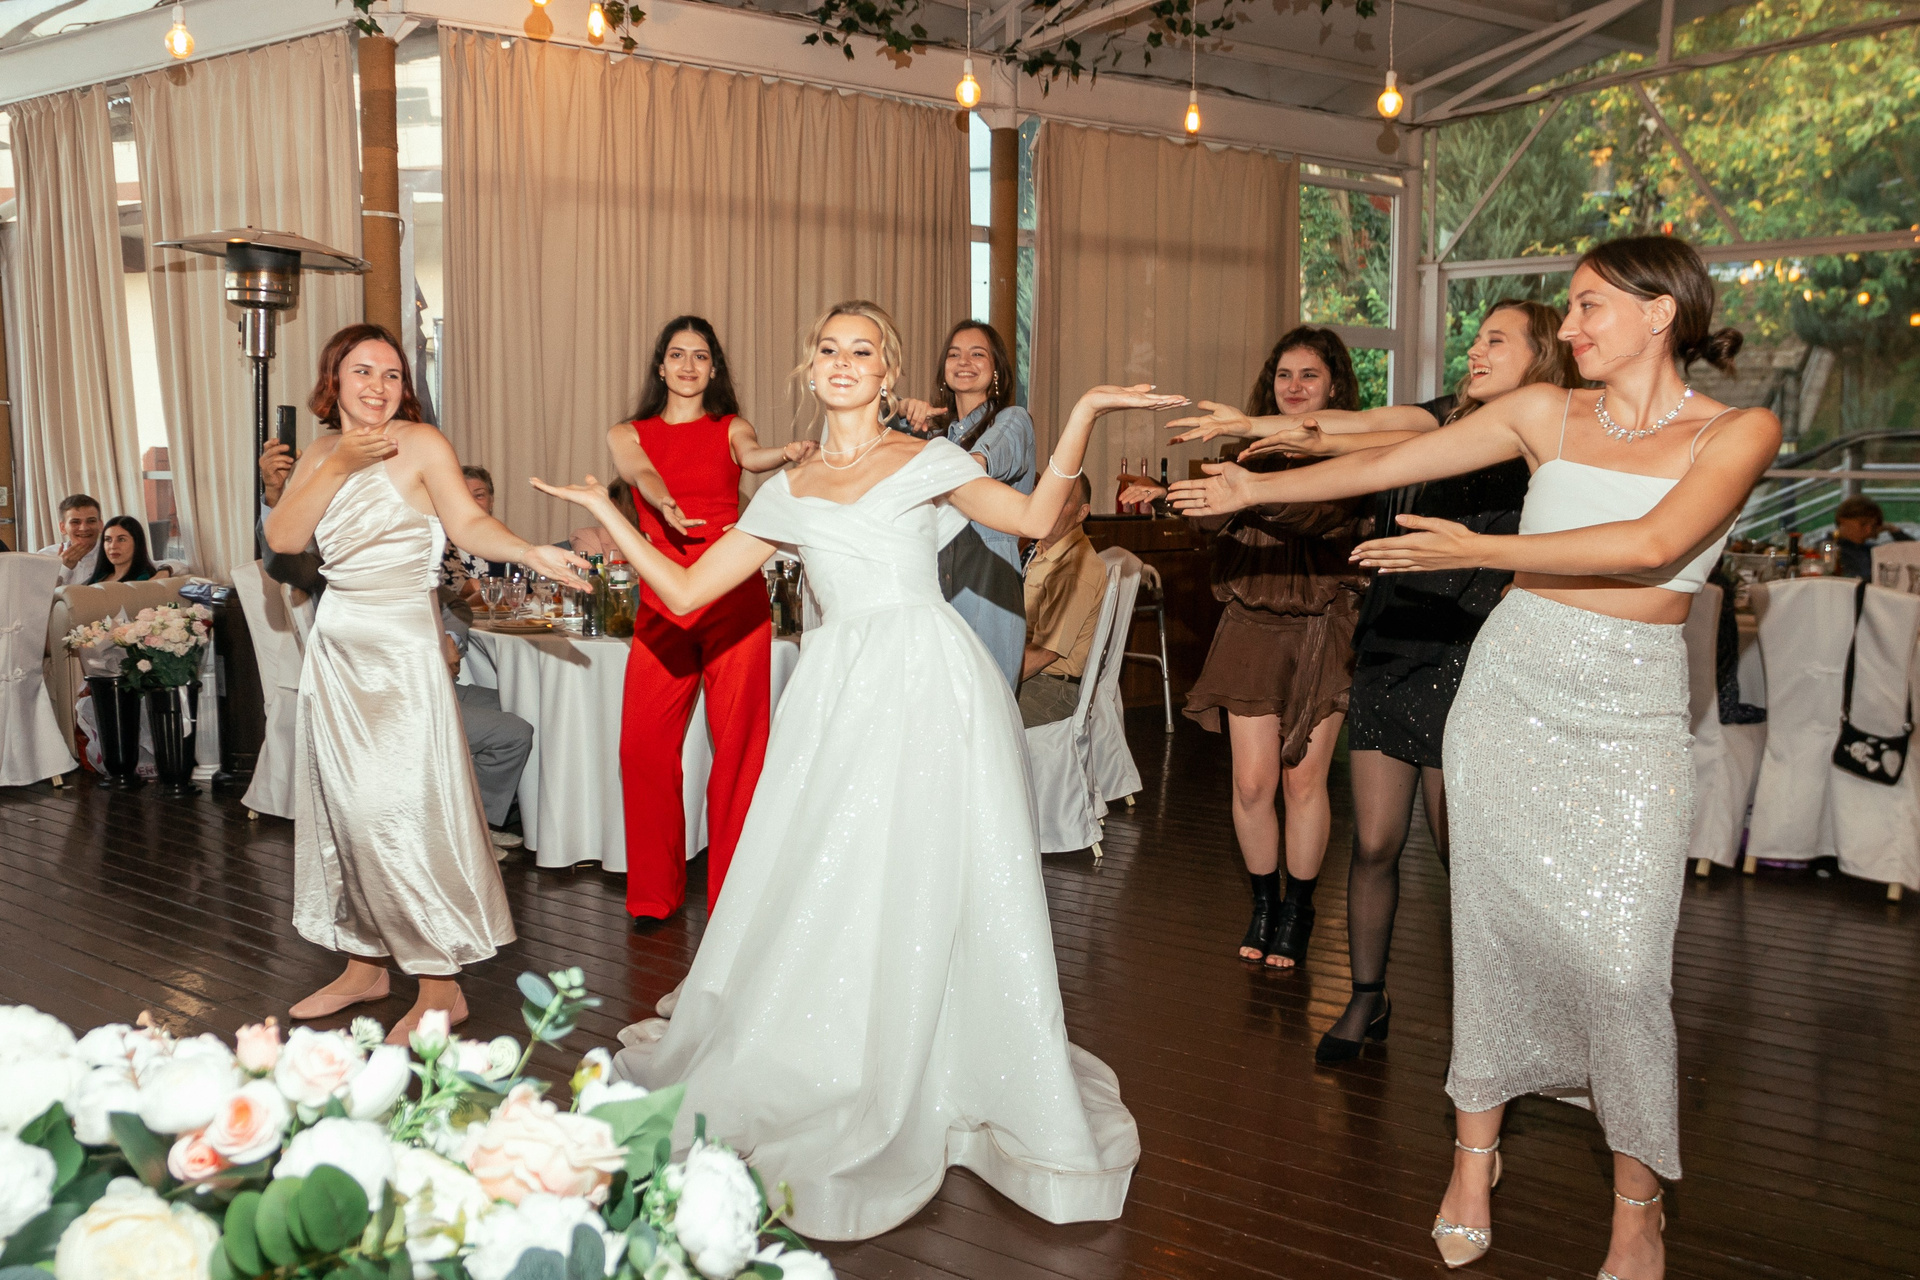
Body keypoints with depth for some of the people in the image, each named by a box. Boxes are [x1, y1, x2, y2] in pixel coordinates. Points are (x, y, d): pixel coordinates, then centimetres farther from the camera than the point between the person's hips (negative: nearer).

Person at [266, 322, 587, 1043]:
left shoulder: (421, 443, -5)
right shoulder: (321, 454, 11)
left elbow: (468, 522, -15)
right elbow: (283, 539, -1)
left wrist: (532, 553, -33)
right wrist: (338, 466, -10)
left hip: (401, 646, -6)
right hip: (337, 644, 7)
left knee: (402, 808, -8)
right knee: (342, 807, 10)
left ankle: (442, 988, 0)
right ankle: (365, 966, 24)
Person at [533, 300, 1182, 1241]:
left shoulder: (926, 461, 9)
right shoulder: (787, 493, 17)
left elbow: (1034, 517, -6)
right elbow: (686, 590, 16)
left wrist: (1083, 414, -14)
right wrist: (603, 511, 19)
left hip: (930, 688, -3)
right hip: (836, 696, 3)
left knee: (926, 892, -1)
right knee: (815, 893, 2)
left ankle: (925, 1092, 16)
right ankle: (815, 1093, 20)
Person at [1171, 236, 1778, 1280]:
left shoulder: (1735, 433, -3)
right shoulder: (1547, 413, 6)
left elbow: (1655, 543, -21)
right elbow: (1386, 466, 10)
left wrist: (1485, 549, -22)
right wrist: (1257, 488, 12)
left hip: (1629, 717, -2)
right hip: (1513, 686, 3)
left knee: (1619, 958, -6)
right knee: (1495, 930, 5)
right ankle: (1475, 1154, 21)